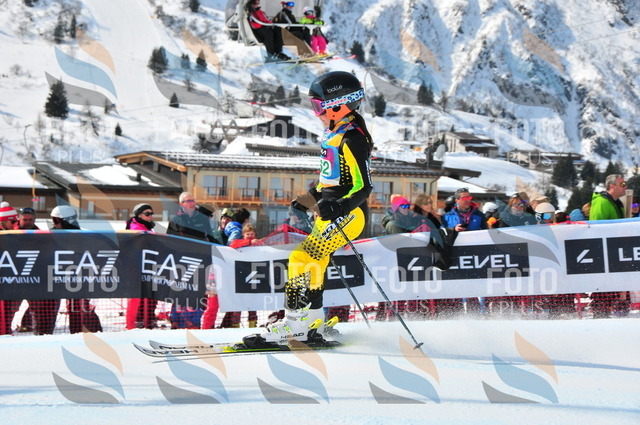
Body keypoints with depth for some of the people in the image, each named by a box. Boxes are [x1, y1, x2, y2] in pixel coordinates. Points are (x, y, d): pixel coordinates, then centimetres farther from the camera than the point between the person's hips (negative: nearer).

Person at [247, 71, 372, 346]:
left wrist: (338, 207, -33)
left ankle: (295, 324, -14)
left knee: (302, 260, -16)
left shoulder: (352, 138, -16)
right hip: (330, 212, 10)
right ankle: (311, 326, 13)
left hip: (347, 215, -10)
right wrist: (310, 199, 23)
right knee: (313, 264, 9)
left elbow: (363, 187, -19)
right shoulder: (335, 133, 13)